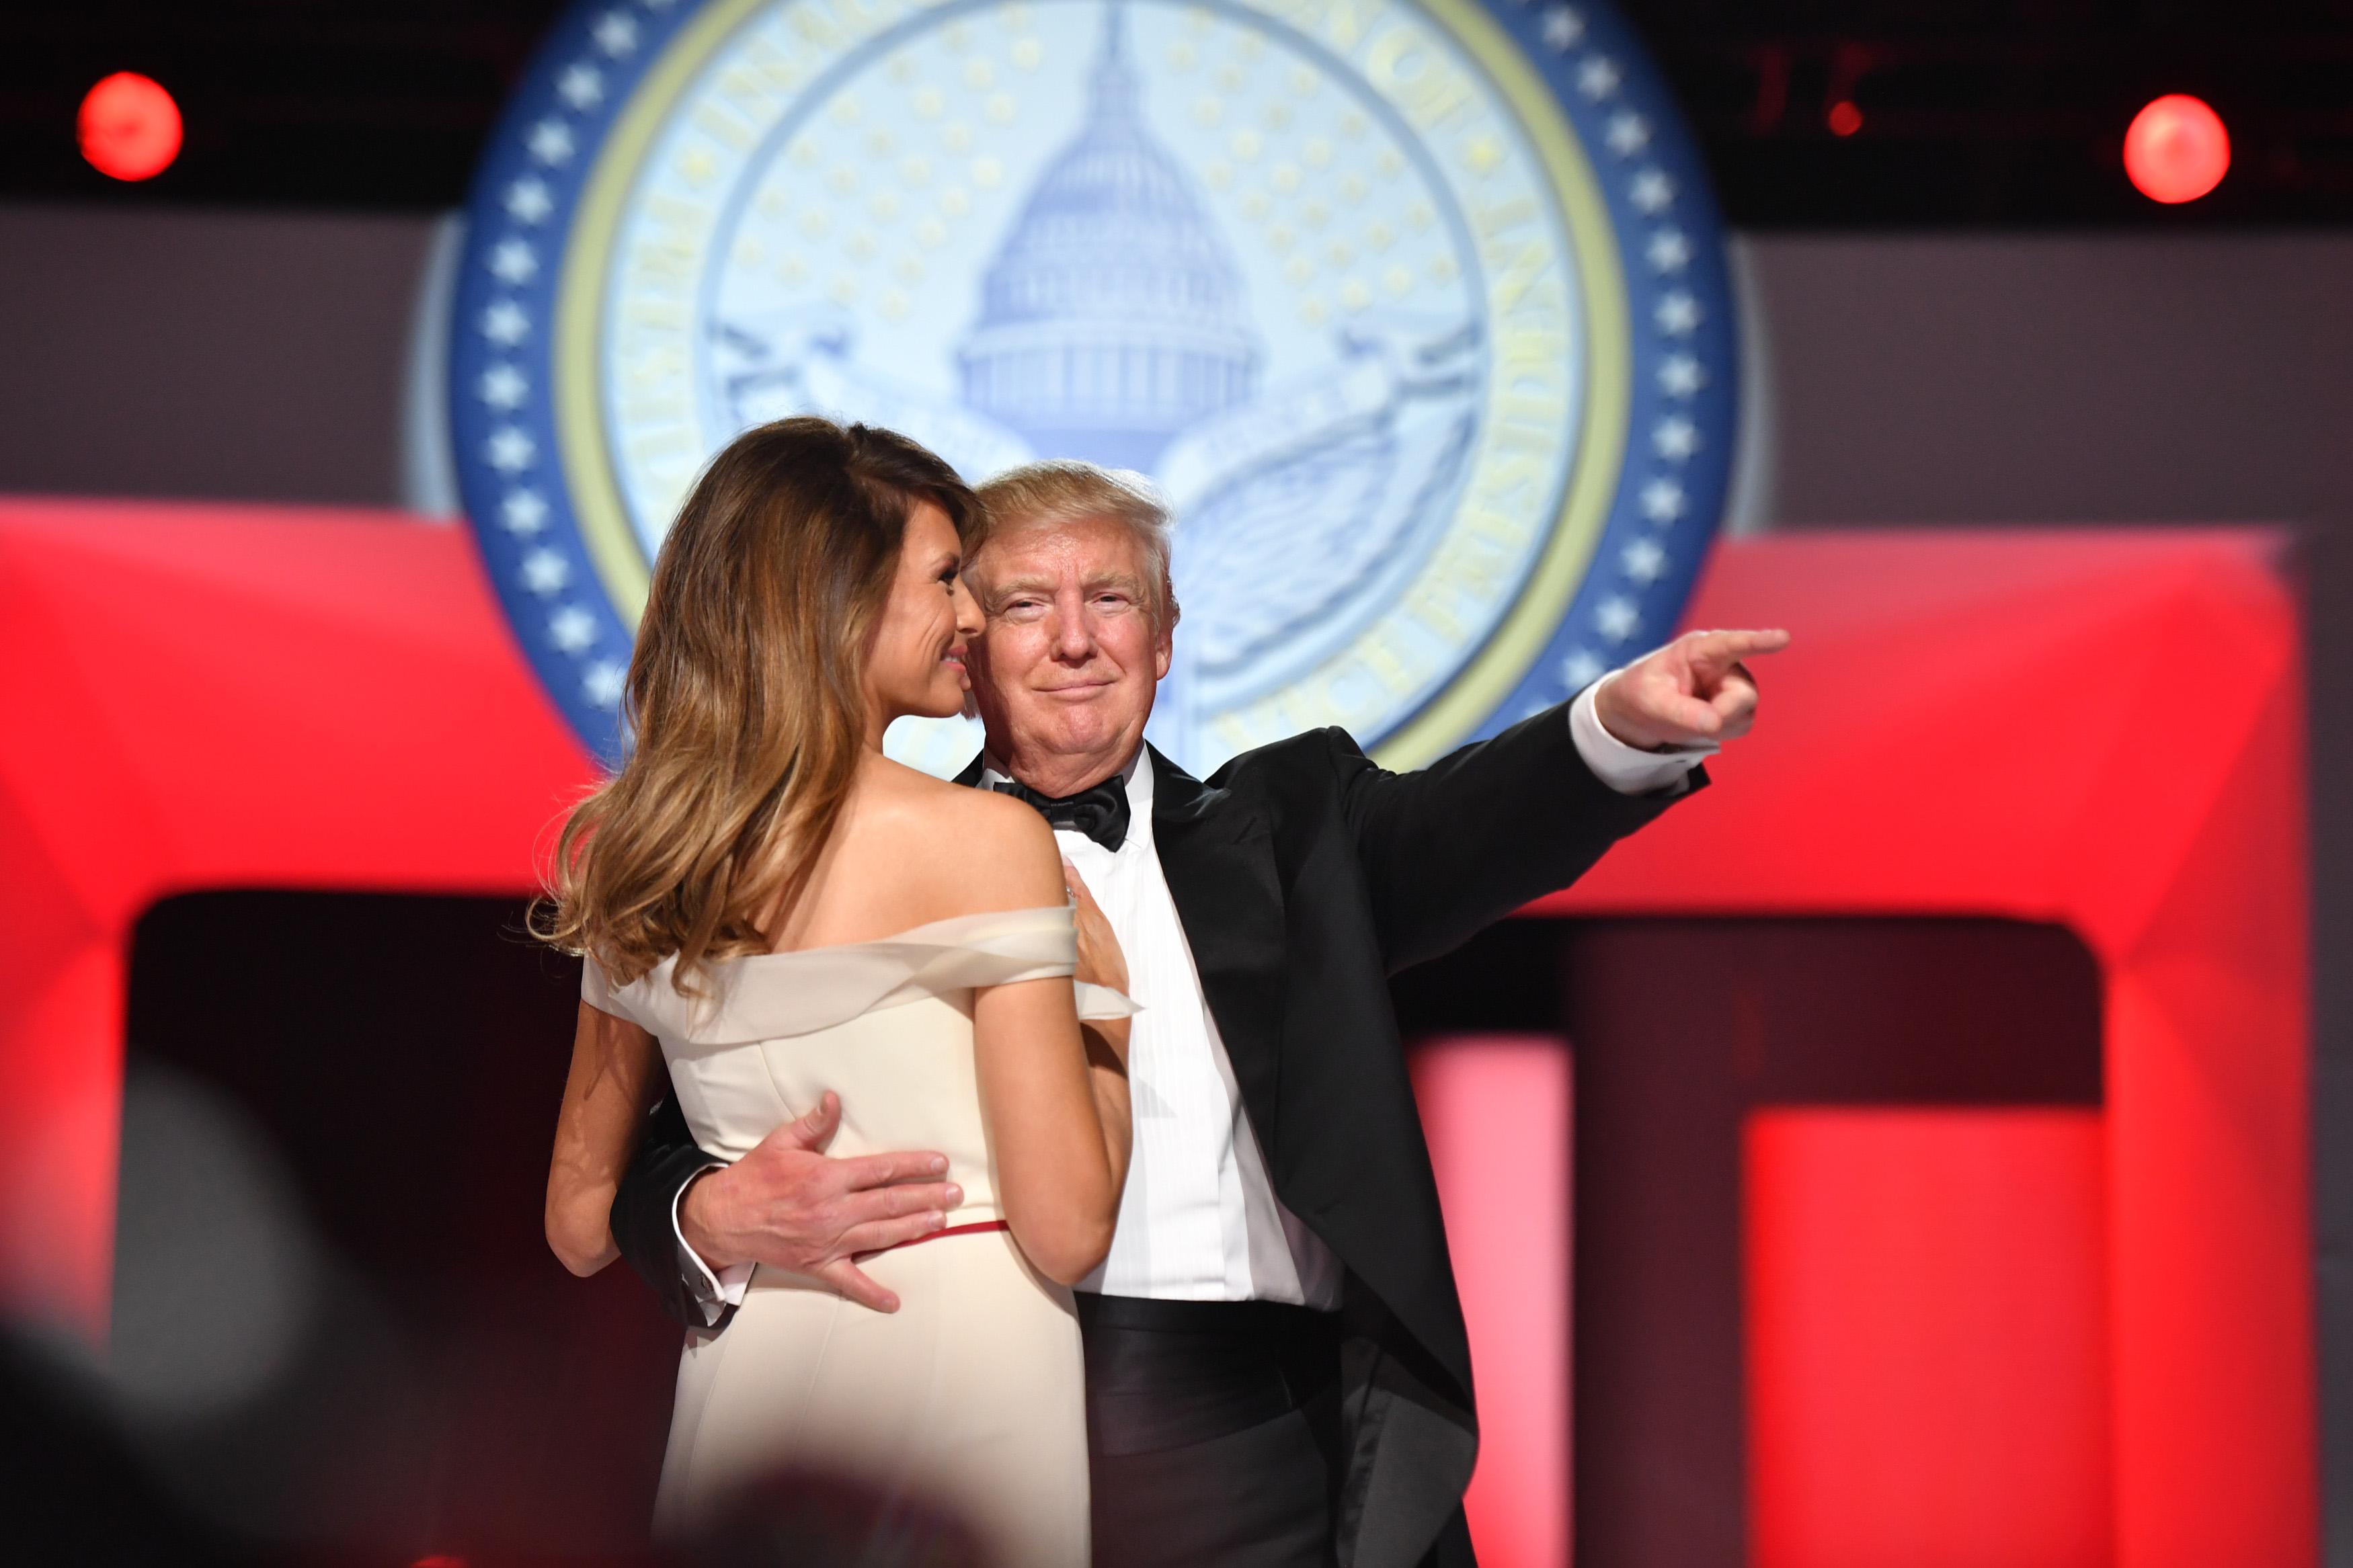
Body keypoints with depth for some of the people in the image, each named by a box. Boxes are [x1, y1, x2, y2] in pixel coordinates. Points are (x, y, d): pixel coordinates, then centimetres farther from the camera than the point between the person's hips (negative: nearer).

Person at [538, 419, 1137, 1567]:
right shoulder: (986, 841, -12)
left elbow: (580, 1226, 11)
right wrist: (1104, 1001, -1)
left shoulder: (637, 858, 4)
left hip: (745, 1376, 5)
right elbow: (1067, 1231, -14)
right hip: (952, 1385, -5)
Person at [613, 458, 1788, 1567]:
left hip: (1270, 1468, 1)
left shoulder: (1281, 828, 15)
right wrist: (719, 1221, -19)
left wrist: (1627, 724, -26)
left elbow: (1454, 829, -5)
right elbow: (668, 1168, 5)